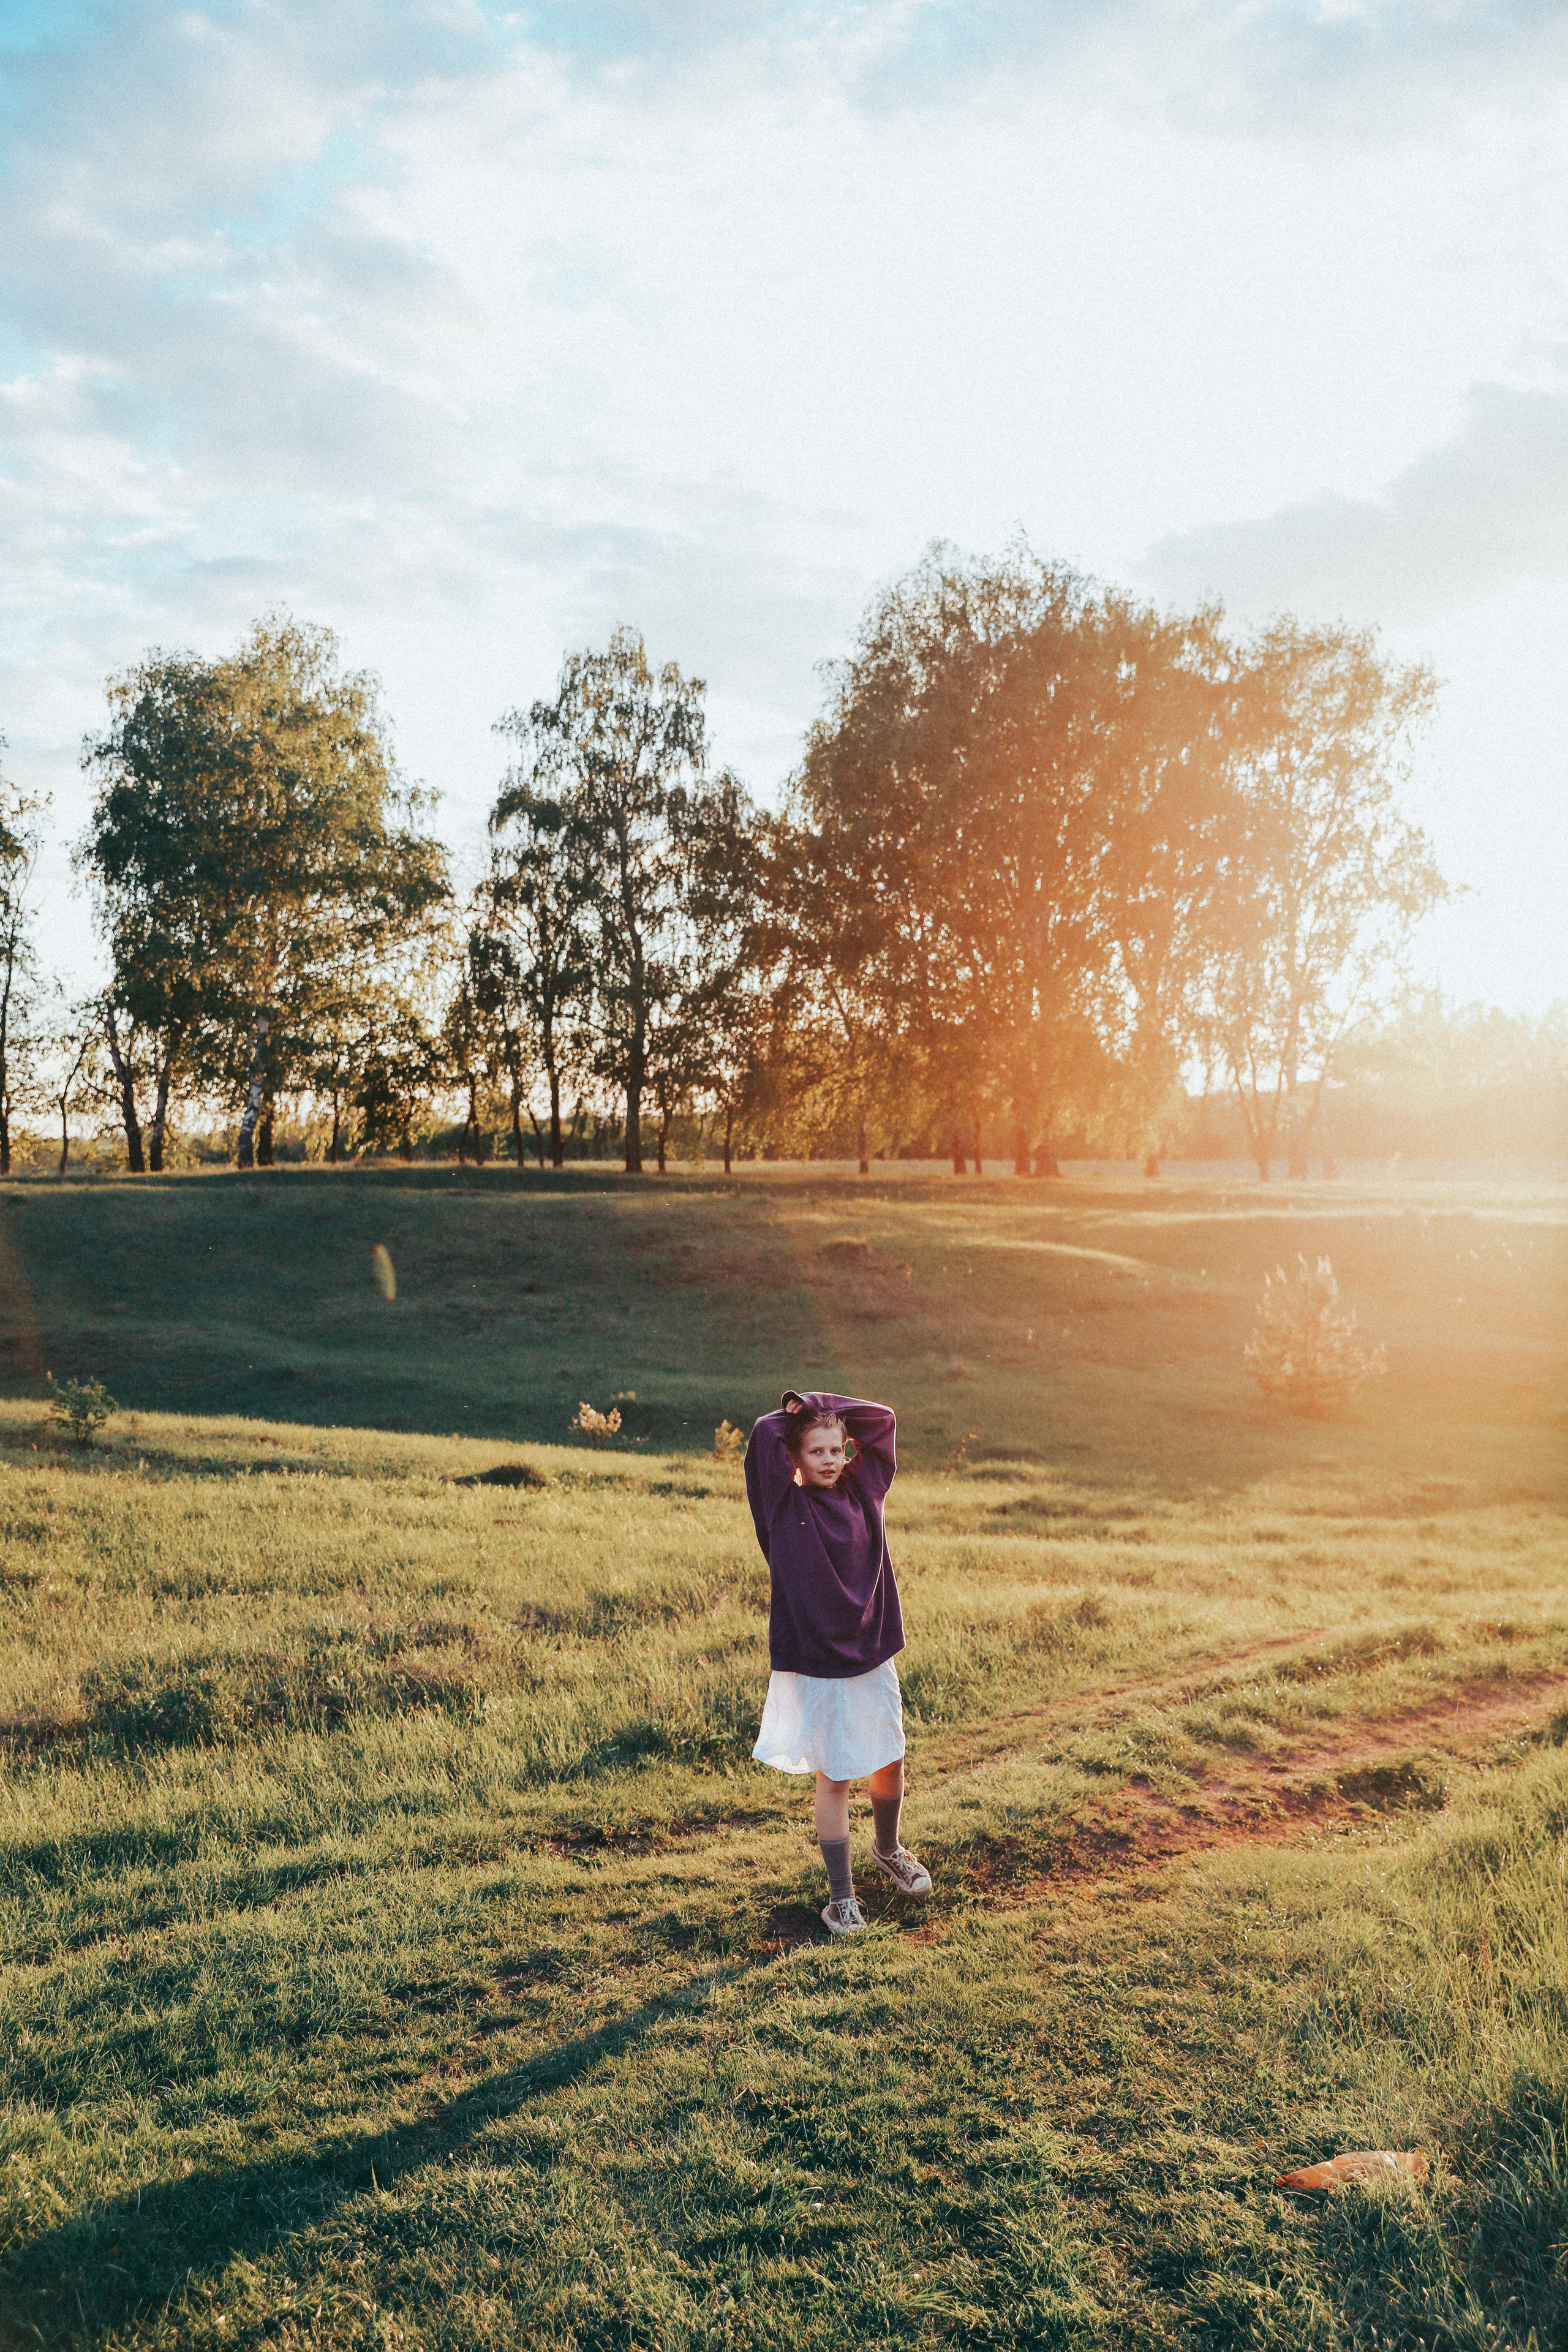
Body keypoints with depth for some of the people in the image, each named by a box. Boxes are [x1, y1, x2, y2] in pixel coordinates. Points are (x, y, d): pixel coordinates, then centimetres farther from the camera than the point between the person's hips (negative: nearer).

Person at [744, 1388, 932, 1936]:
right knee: (834, 1776, 3)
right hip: (816, 1661, -4)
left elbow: (882, 1420, 1)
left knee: (889, 1762, 17)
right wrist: (795, 1415, -5)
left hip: (872, 1652, 4)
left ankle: (888, 1848, 44)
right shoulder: (785, 1506, -10)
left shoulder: (862, 1491, 1)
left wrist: (815, 1405, -3)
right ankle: (840, 1896, 16)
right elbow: (765, 1435, -25)